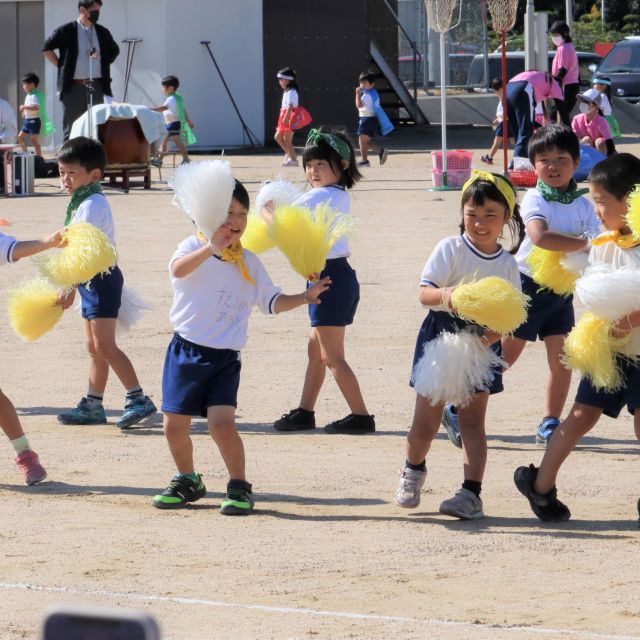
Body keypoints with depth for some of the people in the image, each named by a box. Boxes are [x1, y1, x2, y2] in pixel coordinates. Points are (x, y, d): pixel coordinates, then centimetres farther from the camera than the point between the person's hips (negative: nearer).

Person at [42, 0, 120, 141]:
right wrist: (61, 66, -1)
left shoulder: (102, 33, 10)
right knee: (71, 129, -1)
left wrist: (105, 63, 12)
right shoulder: (66, 31, -2)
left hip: (96, 86, 4)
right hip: (74, 86, -4)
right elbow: (47, 48, 0)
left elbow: (114, 50, 26)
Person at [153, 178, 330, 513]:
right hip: (186, 350, 0)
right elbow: (178, 269, -27)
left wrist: (304, 297, -4)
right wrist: (211, 248, -41)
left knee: (222, 424, -15)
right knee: (175, 425, 6)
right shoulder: (193, 248, -4)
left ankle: (239, 487, 2)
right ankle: (187, 481, 30)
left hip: (224, 358, 0)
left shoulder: (248, 262, 6)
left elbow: (271, 301, 11)